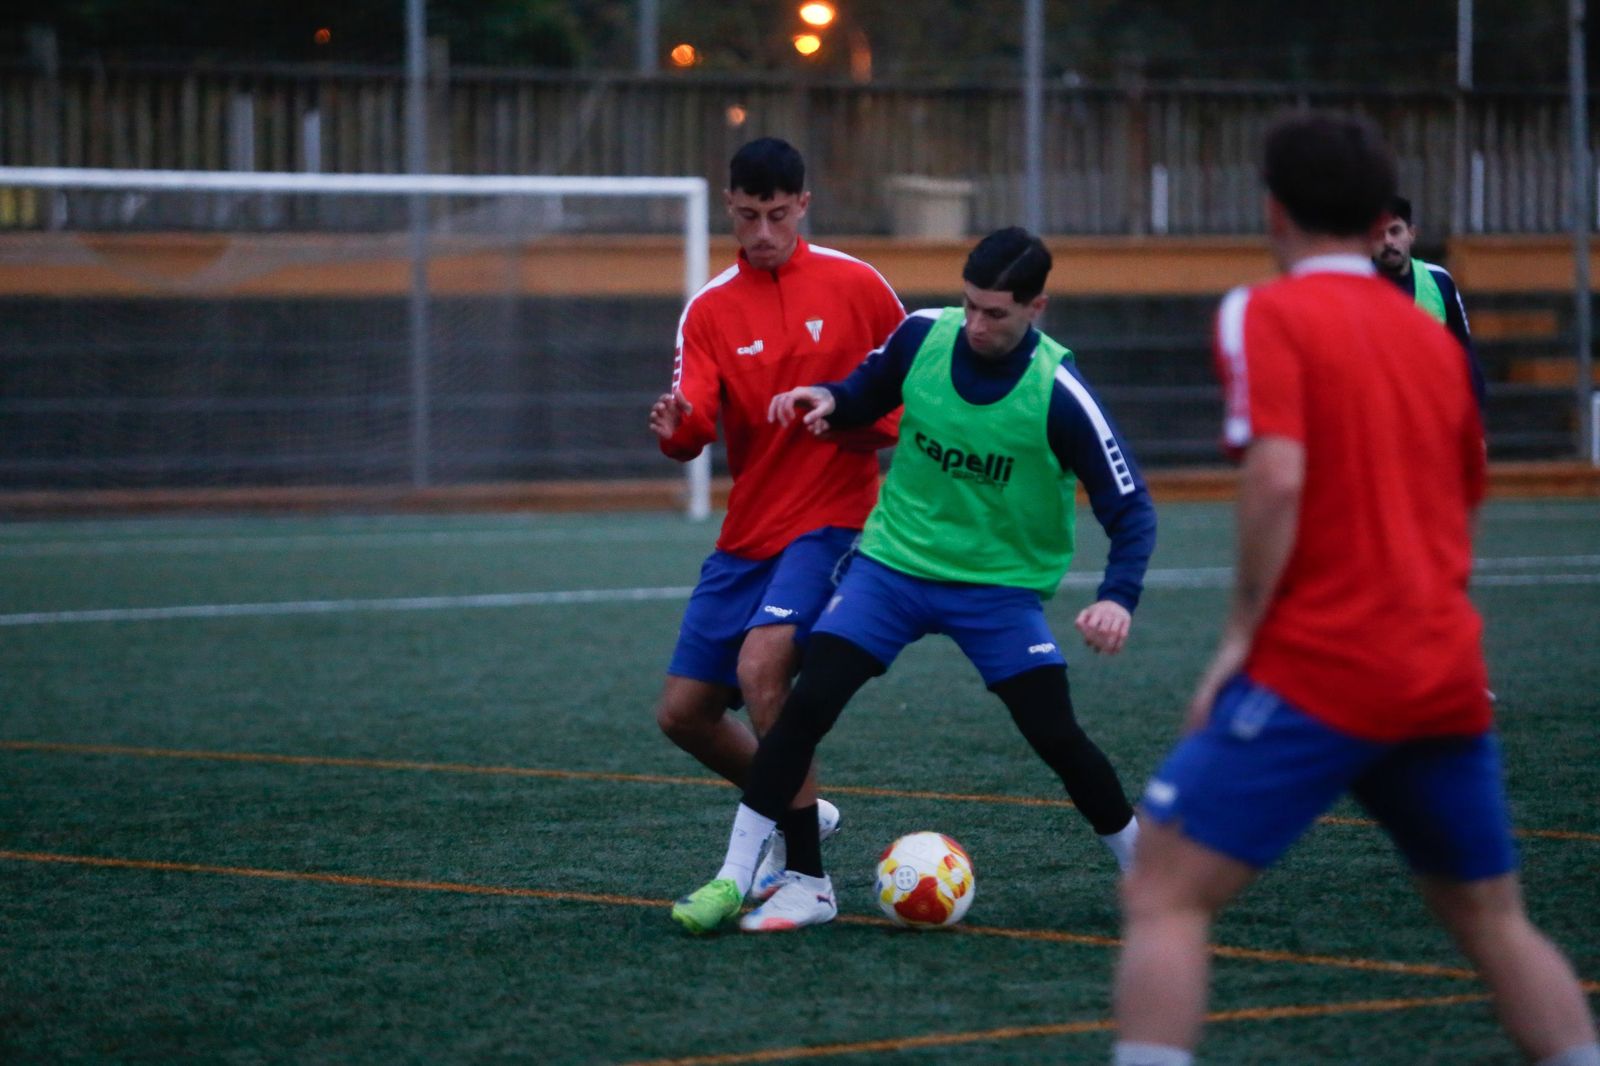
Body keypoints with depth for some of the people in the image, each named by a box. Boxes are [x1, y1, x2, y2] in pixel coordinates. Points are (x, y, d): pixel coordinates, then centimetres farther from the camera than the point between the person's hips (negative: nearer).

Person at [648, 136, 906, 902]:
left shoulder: (854, 285, -3)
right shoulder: (710, 310, 4)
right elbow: (696, 423, -9)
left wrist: (862, 418, -12)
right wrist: (677, 428, -32)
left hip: (832, 522, -5)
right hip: (746, 535, 5)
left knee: (761, 666, -26)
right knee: (683, 712, 4)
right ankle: (799, 811, 31)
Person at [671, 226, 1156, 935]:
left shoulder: (1057, 393, -19)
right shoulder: (923, 335, -9)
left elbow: (1129, 509, -15)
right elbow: (866, 396, 13)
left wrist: (1118, 598, -31)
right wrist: (826, 399, -10)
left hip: (999, 584, -2)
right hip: (894, 560, 2)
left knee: (1056, 735, -11)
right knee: (805, 704, -12)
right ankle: (735, 878, -4)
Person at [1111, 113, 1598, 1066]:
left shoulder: (1267, 315, -4)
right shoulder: (1434, 340, 14)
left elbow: (1277, 478, -18)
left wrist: (1242, 632, -12)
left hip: (1316, 668, -6)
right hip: (1447, 674, 6)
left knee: (1163, 893, -4)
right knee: (1492, 918, 20)